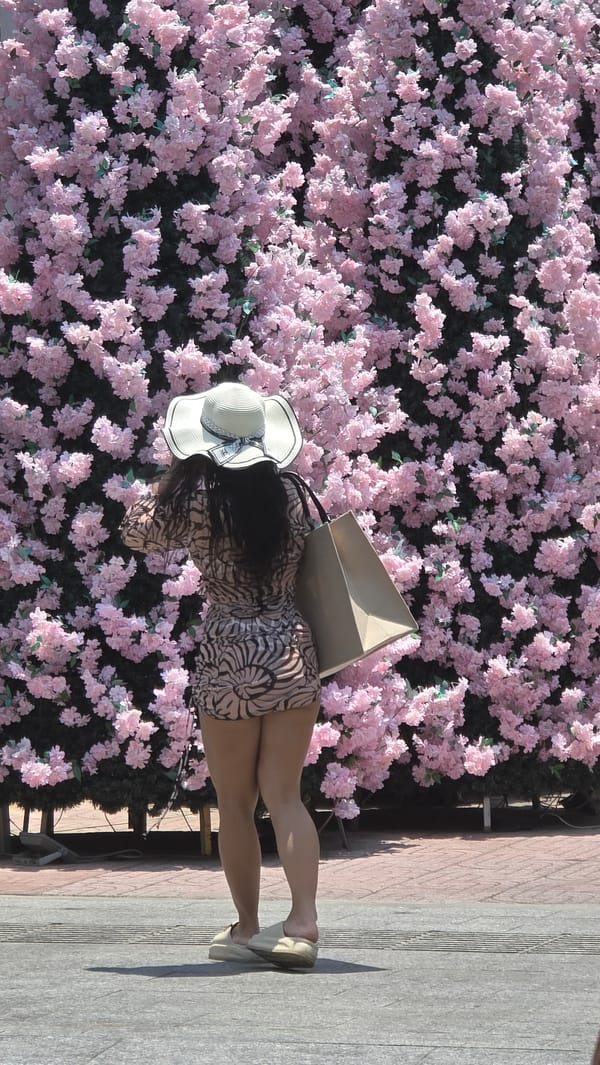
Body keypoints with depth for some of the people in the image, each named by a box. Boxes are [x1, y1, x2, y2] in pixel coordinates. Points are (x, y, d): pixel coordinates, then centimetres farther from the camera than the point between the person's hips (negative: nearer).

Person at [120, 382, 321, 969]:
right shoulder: (286, 492, 2)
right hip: (293, 650, 3)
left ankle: (247, 929, 15)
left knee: (235, 802, 9)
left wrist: (171, 476, 12)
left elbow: (137, 531, 8)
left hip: (229, 657, -3)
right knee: (284, 795, 3)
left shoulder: (197, 497, -8)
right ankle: (303, 921, -11)